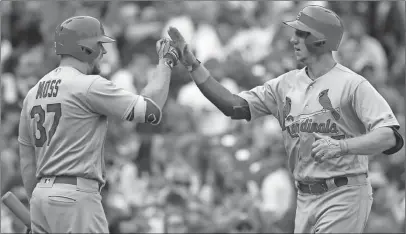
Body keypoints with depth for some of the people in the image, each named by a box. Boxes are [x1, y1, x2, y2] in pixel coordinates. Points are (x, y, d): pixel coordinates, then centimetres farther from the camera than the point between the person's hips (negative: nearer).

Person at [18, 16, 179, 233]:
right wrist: (165, 63, 2)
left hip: (41, 193, 8)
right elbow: (151, 110, -12)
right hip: (76, 196, -8)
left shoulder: (33, 93, 14)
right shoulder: (89, 86, -10)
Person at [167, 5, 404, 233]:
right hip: (305, 198, 7)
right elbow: (234, 105, 8)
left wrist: (340, 145, -35)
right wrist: (192, 65, 1)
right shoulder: (287, 84, 10)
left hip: (344, 195, -7)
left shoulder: (353, 84, -11)